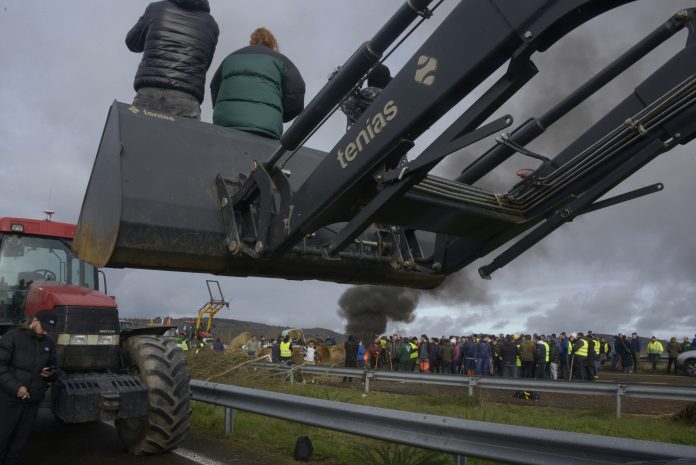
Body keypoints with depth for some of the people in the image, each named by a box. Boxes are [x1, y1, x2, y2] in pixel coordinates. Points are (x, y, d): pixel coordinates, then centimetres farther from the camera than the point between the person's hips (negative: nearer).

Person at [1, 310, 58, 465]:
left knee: (19, 441, 14)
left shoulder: (49, 343, 8)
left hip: (33, 401, 5)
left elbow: (54, 368, 17)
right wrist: (15, 387, -22)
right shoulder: (12, 336, -8)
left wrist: (50, 374, -7)